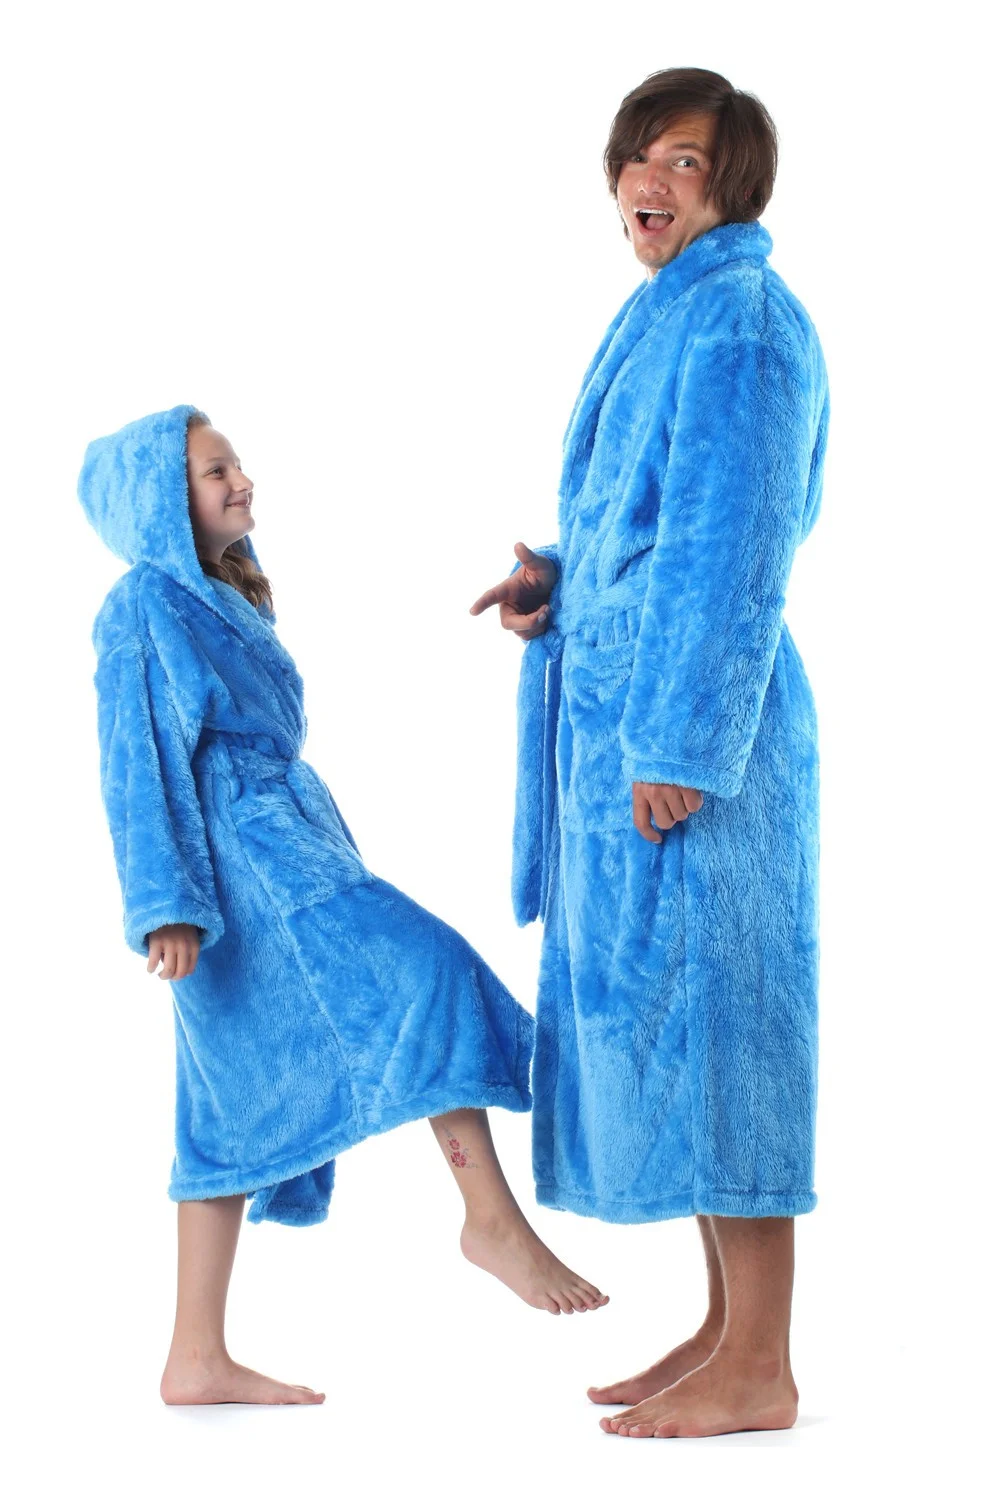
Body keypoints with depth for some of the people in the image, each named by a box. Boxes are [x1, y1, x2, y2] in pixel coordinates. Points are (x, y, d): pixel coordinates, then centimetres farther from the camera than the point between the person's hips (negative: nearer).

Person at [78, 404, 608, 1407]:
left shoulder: (220, 605, 21)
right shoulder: (145, 610, -8)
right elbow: (141, 767, -14)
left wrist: (320, 869, 25)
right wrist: (169, 904, -21)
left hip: (281, 845, 10)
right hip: (237, 862, -10)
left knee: (244, 1107, 7)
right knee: (426, 974, -18)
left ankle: (197, 1360, 8)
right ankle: (493, 1218, -14)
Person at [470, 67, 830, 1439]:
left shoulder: (739, 326, -13)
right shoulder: (669, 318, 17)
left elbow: (735, 553, -18)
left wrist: (680, 745, -20)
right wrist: (559, 581, 7)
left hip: (693, 721, -10)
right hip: (621, 713, 10)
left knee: (703, 1005, -6)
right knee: (666, 1012, 12)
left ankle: (759, 1372, 1)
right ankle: (728, 1329, 21)